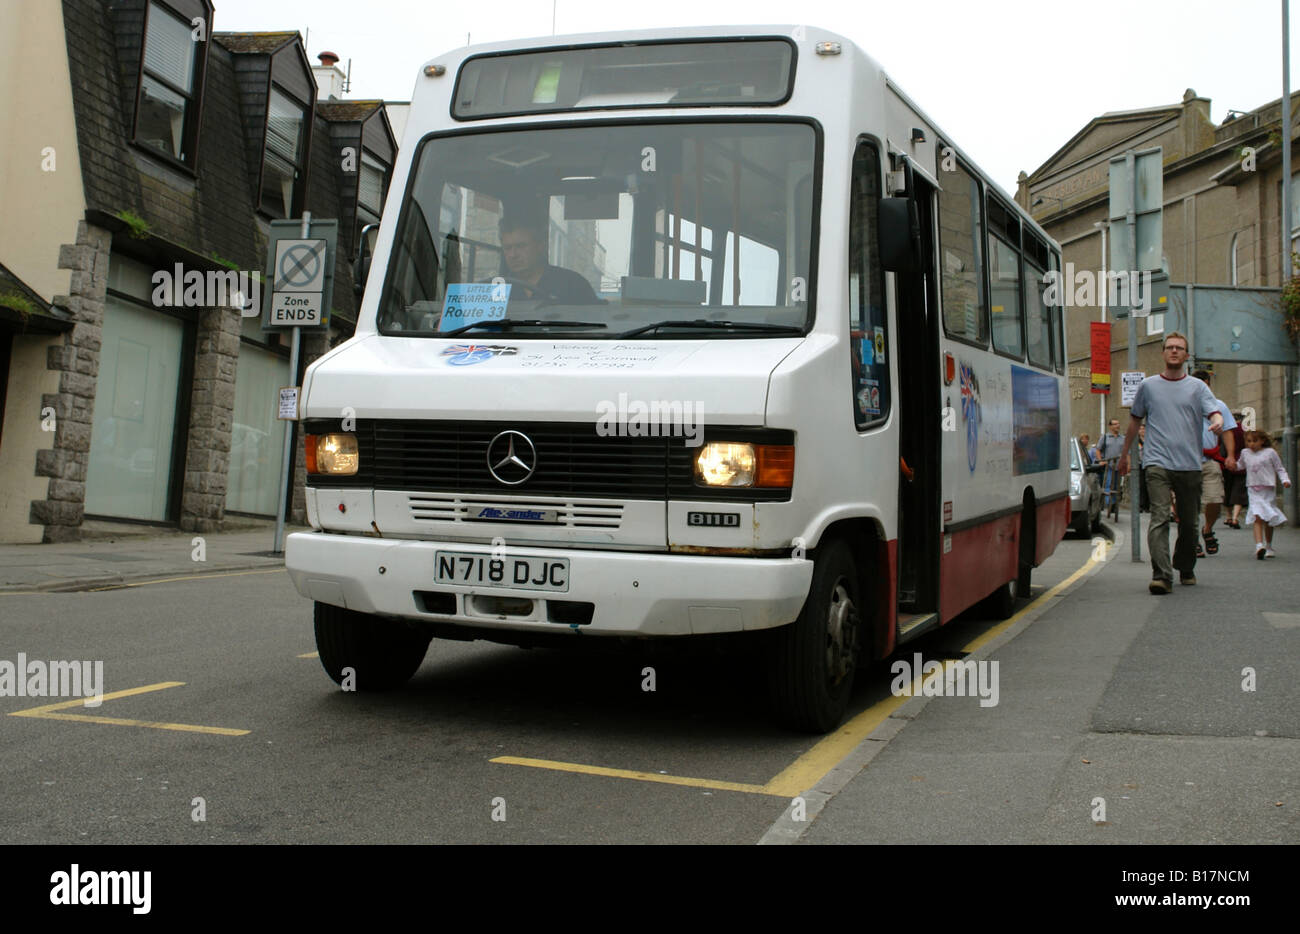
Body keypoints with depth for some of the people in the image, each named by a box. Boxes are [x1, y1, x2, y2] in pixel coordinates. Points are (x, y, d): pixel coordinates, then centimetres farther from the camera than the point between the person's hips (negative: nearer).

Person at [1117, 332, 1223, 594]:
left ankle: (1185, 567, 30)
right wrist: (1125, 454, 23)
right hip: (1158, 462, -1)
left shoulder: (1197, 387, 10)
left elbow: (1214, 413, -3)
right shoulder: (1148, 385, 11)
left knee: (1190, 522, 9)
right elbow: (1135, 420, 20)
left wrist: (1217, 423, -27)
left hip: (1190, 464, 1)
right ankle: (1161, 575, -23)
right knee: (1159, 518, -15)